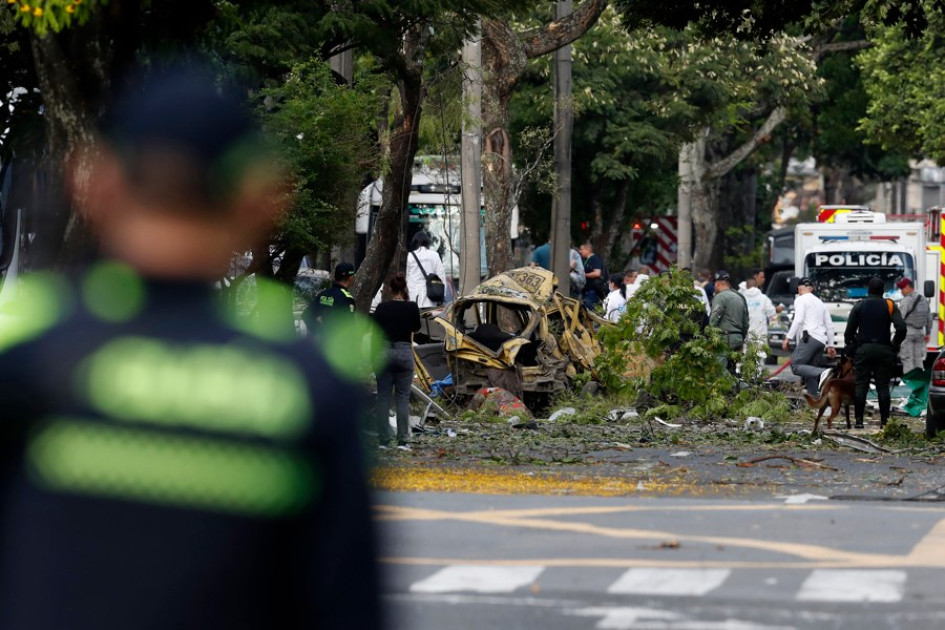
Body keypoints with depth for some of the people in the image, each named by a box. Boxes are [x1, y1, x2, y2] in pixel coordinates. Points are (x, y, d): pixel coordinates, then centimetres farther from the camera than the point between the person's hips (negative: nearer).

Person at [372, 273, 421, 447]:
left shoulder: (382, 307, 0)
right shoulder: (412, 307, -3)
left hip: (384, 351, 1)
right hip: (404, 352, -1)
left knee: (383, 398, 6)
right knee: (403, 398, 3)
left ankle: (383, 439, 4)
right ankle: (402, 439, -3)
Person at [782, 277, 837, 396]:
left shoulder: (801, 299, 4)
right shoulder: (819, 302, 27)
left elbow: (798, 320, -11)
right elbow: (829, 326, 26)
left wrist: (788, 338, -11)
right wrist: (830, 345, 29)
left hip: (809, 338, -8)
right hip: (821, 341, 8)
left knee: (796, 366, -17)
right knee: (809, 370, 9)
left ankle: (823, 373, -39)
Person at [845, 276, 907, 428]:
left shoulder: (859, 306, 1)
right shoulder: (890, 306, 0)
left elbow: (849, 331, 0)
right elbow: (901, 328, -10)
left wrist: (852, 347, 13)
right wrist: (895, 346, 3)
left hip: (863, 349, 0)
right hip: (883, 350, 0)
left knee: (861, 386, 2)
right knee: (883, 386, 4)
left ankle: (859, 420, -2)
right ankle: (884, 420, 1)